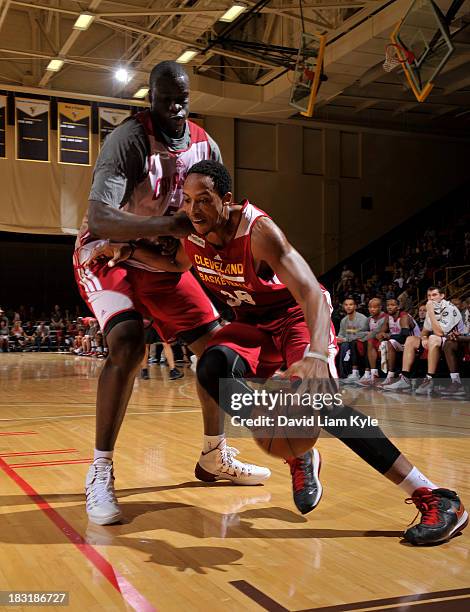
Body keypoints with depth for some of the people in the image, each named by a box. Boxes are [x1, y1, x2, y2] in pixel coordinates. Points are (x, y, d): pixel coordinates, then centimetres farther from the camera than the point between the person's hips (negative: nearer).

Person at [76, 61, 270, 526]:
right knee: (128, 344, -30)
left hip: (162, 259, 7)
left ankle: (215, 455, 20)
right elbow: (98, 217, -37)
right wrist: (168, 225, -51)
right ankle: (100, 472, -16)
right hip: (107, 252, -6)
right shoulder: (129, 139, -25)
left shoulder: (204, 145, -5)